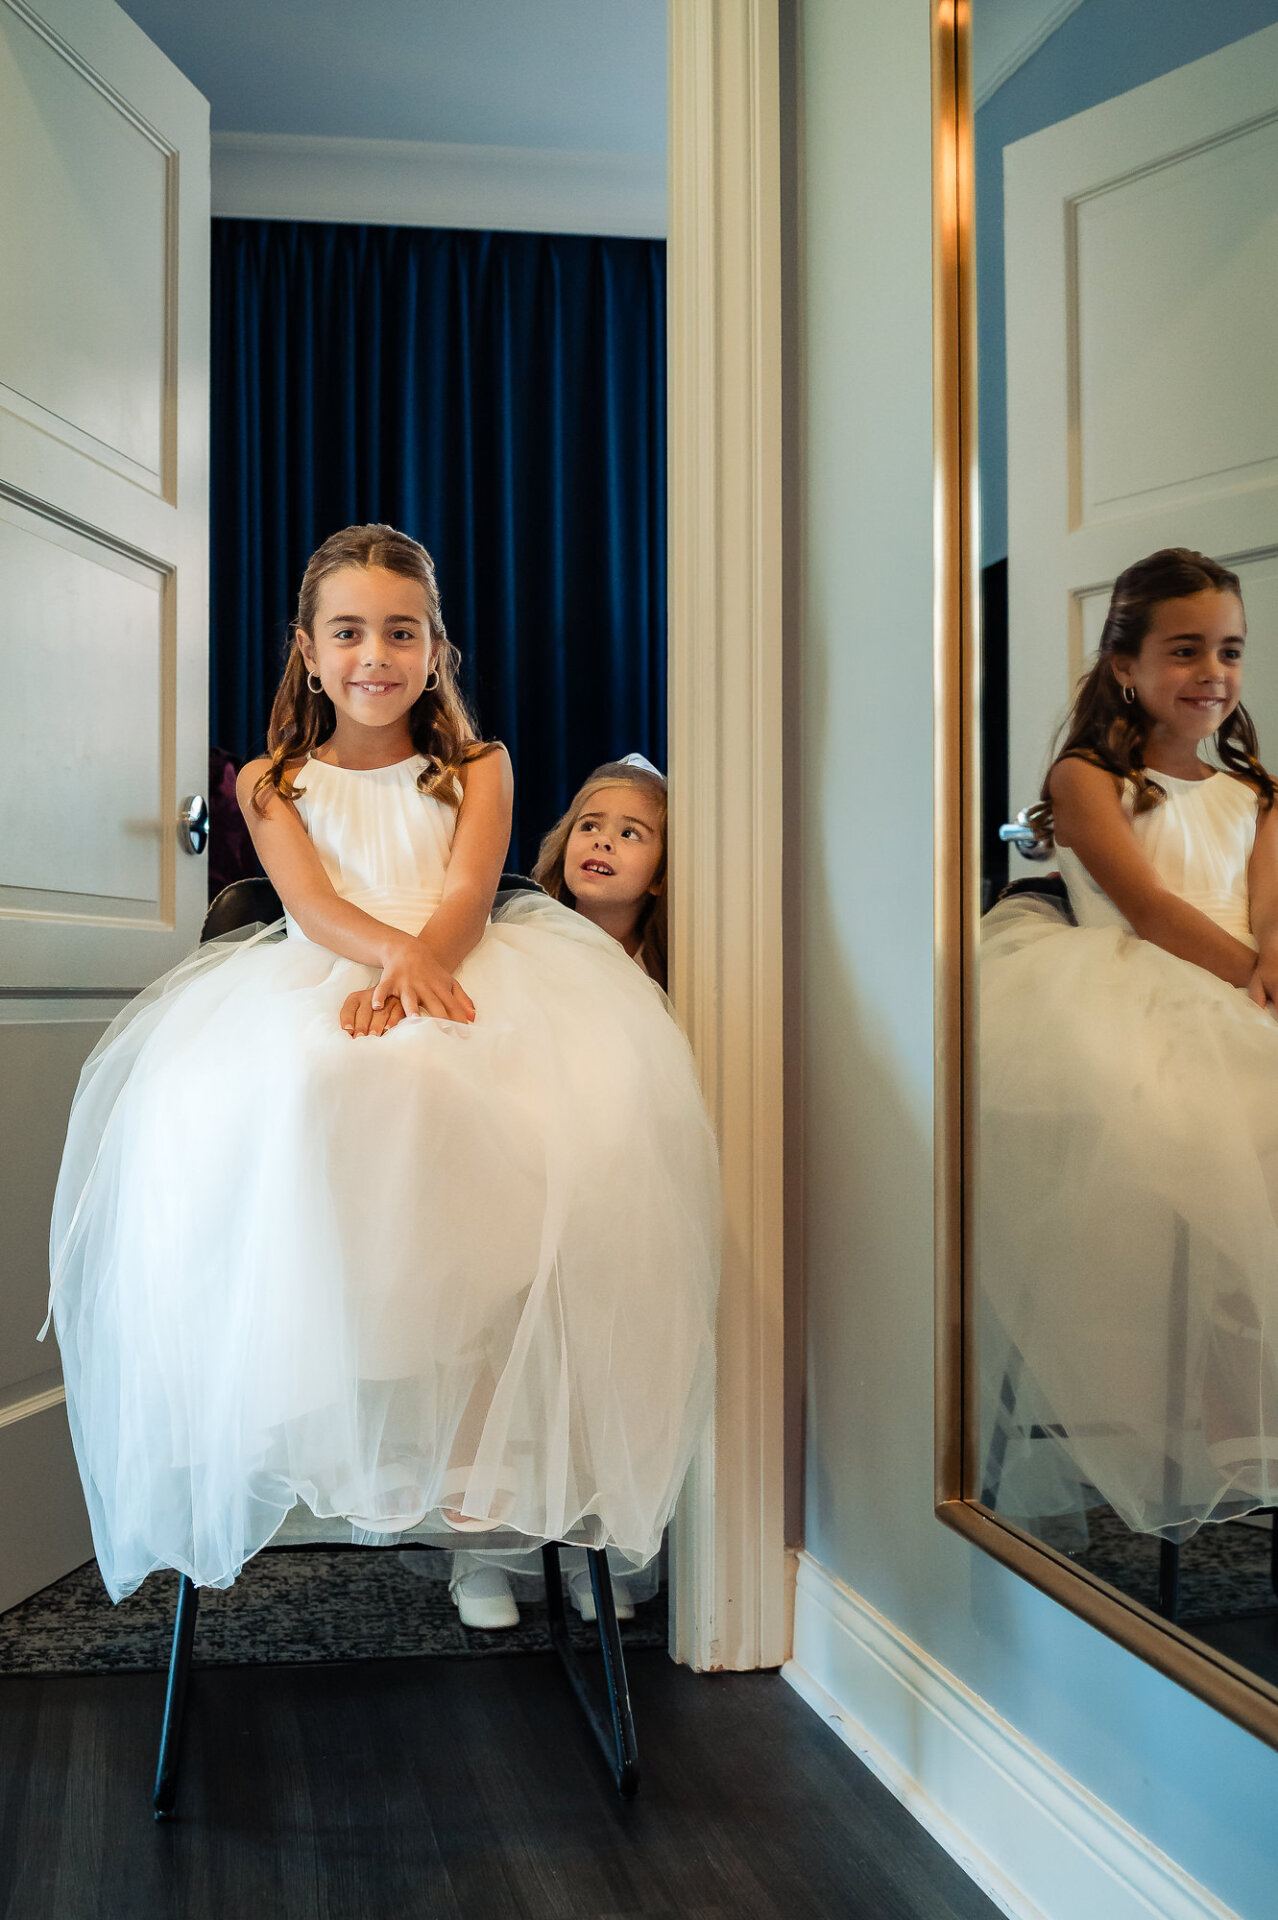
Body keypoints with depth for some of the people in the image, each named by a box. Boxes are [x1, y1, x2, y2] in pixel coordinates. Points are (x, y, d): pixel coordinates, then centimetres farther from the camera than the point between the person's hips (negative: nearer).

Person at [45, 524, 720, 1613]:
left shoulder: (476, 769, 19)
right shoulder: (271, 784, 19)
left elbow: (467, 896, 0)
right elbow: (312, 901, 0)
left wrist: (416, 966, -24)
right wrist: (393, 950, -24)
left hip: (461, 985, 0)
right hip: (311, 990, 0)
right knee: (268, 1104, -37)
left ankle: (485, 1431, -27)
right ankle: (320, 1416, -25)